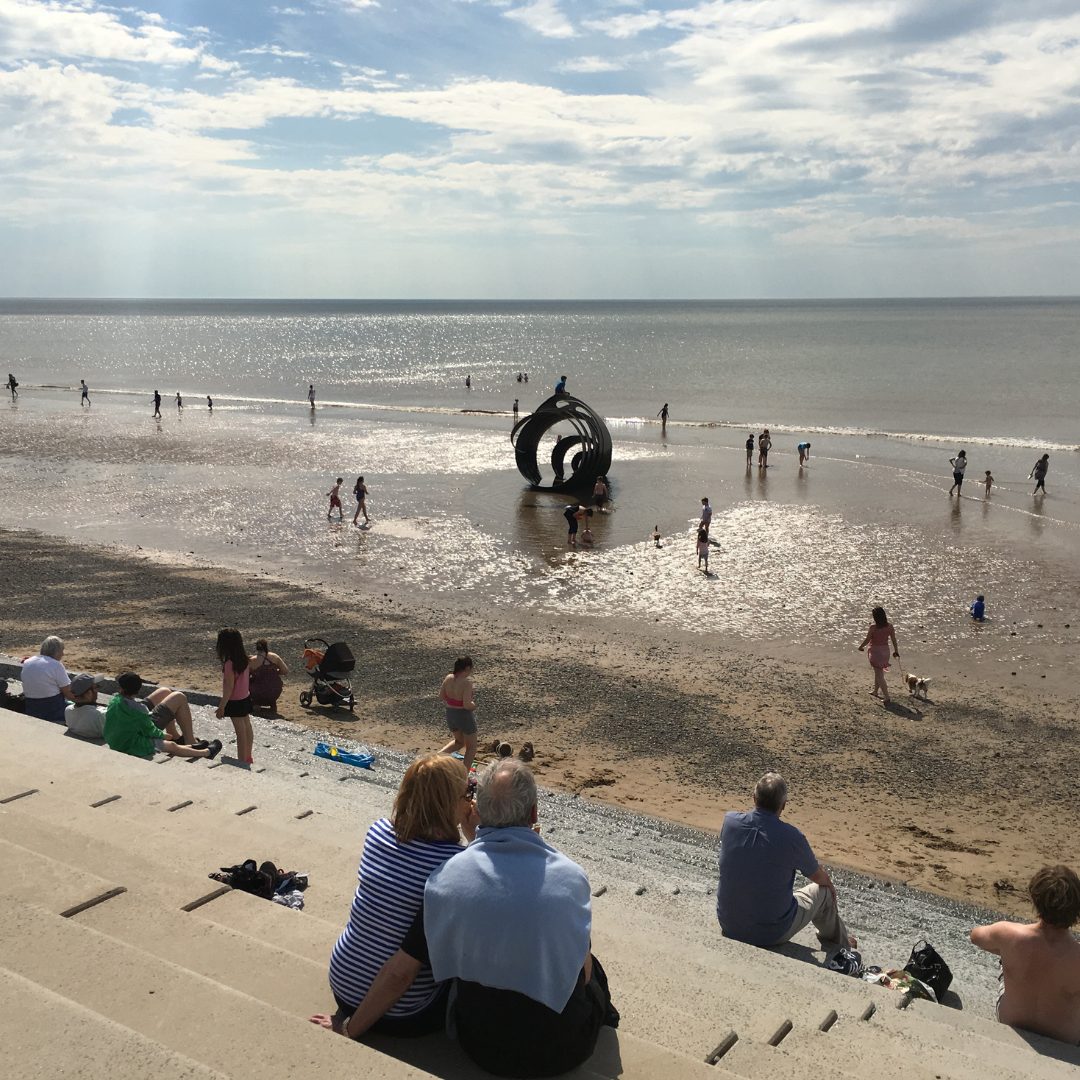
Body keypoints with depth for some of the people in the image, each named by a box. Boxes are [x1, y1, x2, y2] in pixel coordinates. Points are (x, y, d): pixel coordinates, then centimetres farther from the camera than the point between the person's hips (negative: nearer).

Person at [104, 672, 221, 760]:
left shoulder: (113, 701, -2)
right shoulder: (139, 709, -23)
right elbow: (150, 730, -12)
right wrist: (163, 735, 11)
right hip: (131, 747, -7)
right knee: (172, 746, 8)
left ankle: (192, 747, 38)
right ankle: (207, 752, 20)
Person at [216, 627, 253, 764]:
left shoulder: (230, 663, -23)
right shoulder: (244, 659, 0)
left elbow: (229, 687, -21)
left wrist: (221, 706, -15)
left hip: (235, 701, -8)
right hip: (245, 698, 8)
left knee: (240, 731, 0)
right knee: (247, 728, 16)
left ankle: (242, 760, 9)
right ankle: (248, 757, 28)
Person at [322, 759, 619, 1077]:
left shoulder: (446, 877, -16)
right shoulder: (571, 876, -18)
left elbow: (398, 973, -10)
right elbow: (581, 972, -4)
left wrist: (349, 1031, 5)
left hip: (485, 1051, 2)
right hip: (567, 1051, -1)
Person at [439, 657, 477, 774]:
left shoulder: (448, 678, -4)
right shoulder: (467, 682, -23)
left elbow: (441, 697, 6)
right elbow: (467, 705, -28)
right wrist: (473, 705, -7)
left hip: (450, 715, 6)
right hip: (464, 716, -6)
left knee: (459, 742, 31)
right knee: (471, 747, 16)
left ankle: (440, 753, 9)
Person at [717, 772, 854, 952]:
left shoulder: (730, 821, -11)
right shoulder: (791, 837, -22)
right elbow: (819, 877, -1)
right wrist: (830, 885, 25)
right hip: (772, 934, -4)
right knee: (824, 891, 19)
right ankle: (839, 943, 46)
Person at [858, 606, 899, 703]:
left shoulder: (873, 626, -19)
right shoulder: (889, 626, -5)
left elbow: (867, 639, -10)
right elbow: (894, 640, 2)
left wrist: (861, 647, 8)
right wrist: (896, 651, 15)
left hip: (875, 650, -6)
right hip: (885, 650, 6)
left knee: (879, 674, 0)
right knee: (878, 672, 24)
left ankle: (886, 696, -5)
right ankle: (875, 691, 41)